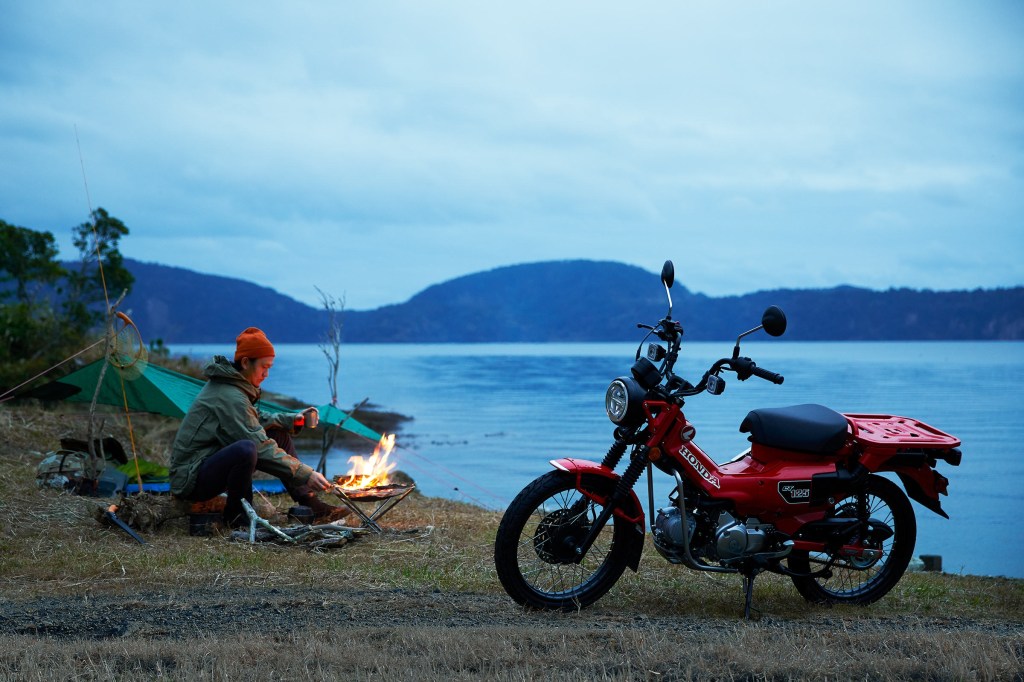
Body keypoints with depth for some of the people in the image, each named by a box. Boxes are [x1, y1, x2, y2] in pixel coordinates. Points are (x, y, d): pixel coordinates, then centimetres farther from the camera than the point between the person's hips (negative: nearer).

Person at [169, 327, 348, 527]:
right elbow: (261, 447, -26)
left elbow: (256, 419, 22)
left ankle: (310, 505, 7)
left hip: (210, 461, 11)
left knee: (278, 435, 9)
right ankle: (236, 515, -14)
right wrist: (306, 474, -25)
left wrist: (293, 420, 5)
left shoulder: (234, 385, 8)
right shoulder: (229, 397, -23)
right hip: (190, 480, -11)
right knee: (246, 448, -37)